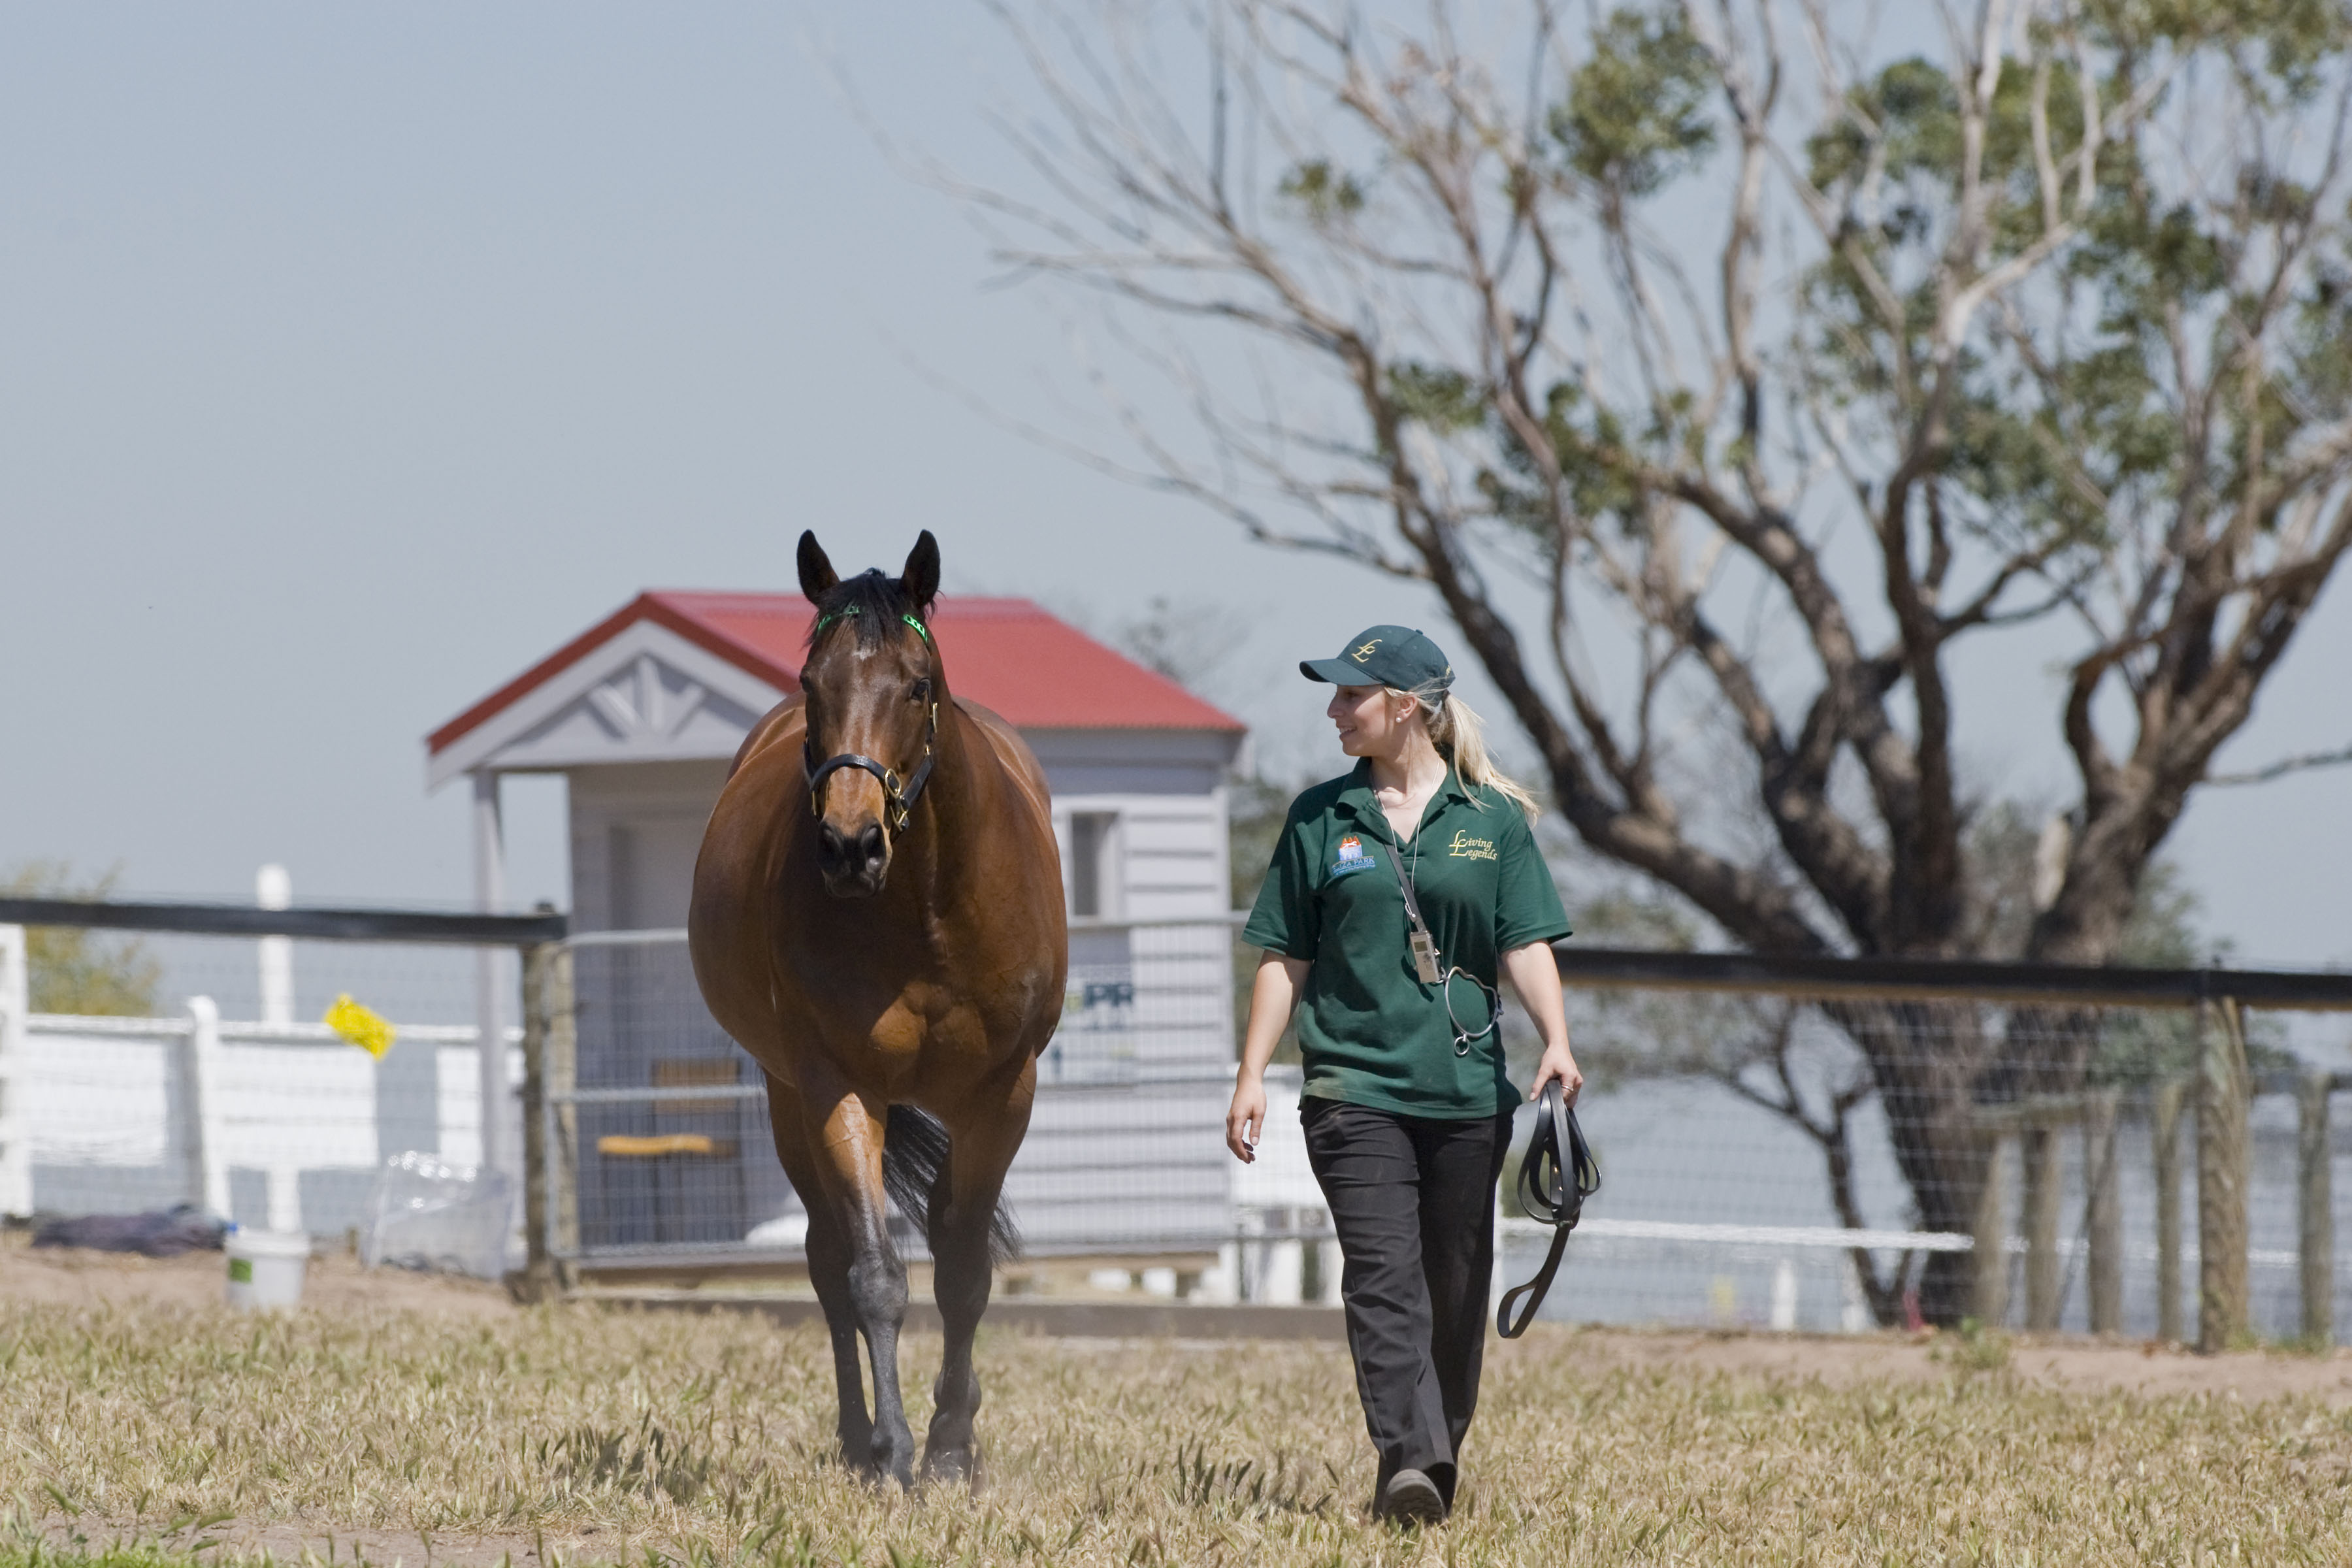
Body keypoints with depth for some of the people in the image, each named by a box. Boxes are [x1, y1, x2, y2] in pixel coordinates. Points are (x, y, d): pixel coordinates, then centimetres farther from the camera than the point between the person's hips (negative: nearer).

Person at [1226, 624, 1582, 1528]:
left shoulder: (1493, 821, 6)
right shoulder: (1321, 819, 8)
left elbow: (1526, 945, 1)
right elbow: (1284, 961, 10)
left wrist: (1556, 1041, -15)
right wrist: (1252, 1076, 3)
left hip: (1468, 1089, 1)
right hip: (1355, 1086, -1)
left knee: (1455, 1288, 7)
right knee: (1384, 1277, -15)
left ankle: (1440, 1463, 21)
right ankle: (1407, 1463, -26)